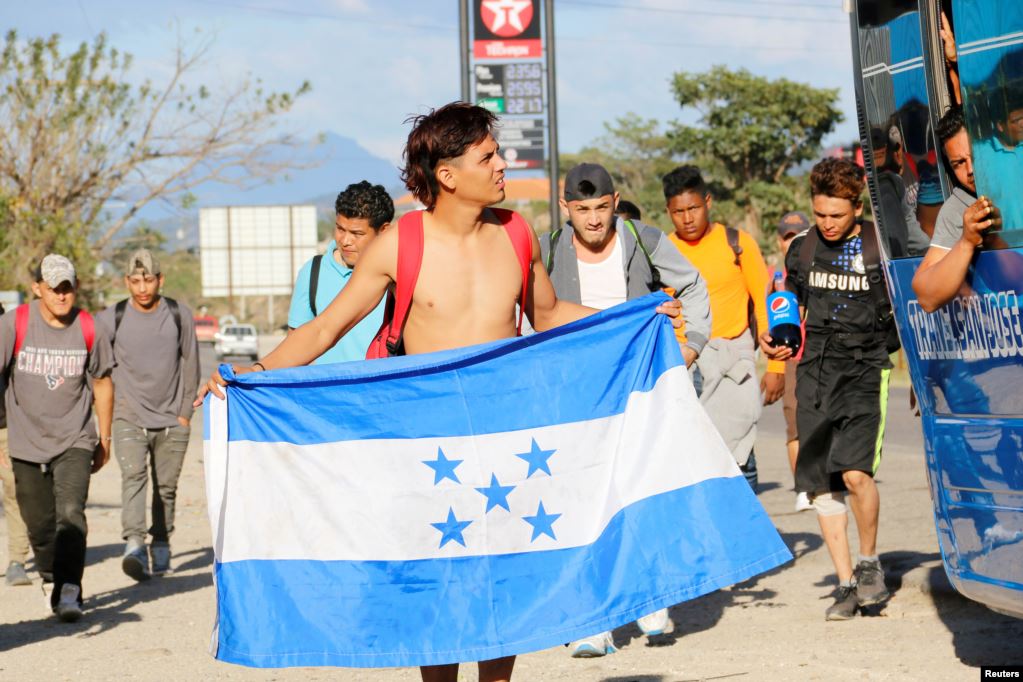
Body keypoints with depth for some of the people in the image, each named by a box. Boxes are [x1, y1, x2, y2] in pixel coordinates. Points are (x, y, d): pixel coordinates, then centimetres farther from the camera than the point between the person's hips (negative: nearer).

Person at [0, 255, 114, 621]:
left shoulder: (89, 330, -4)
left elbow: (102, 383, 10)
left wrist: (104, 438, 15)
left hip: (75, 442, -1)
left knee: (71, 513, -19)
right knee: (39, 523, 11)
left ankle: (69, 592, -22)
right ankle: (50, 579, 37)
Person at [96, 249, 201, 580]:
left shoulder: (180, 316, 2)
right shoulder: (111, 319, -3)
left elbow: (190, 365, 10)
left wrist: (185, 412, 7)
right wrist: (114, 397, 5)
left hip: (172, 420, 2)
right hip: (129, 417, -2)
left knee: (166, 487, 7)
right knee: (133, 475, -21)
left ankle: (161, 546, 24)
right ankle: (134, 546, -33)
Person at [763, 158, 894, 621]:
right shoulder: (802, 249, 10)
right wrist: (775, 339, 5)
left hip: (865, 369, -4)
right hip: (814, 372, 4)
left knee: (854, 470, -21)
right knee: (821, 482, 1)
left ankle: (870, 562, 2)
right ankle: (846, 583, 11)